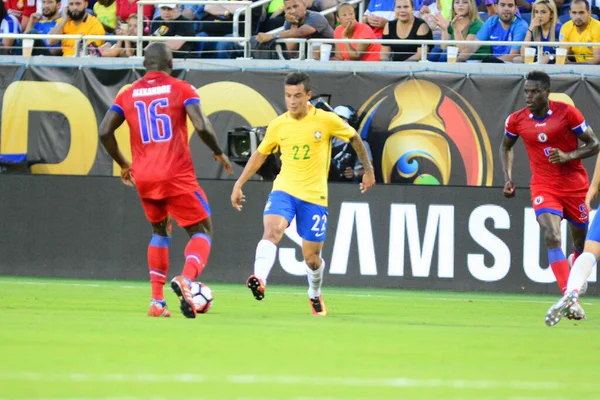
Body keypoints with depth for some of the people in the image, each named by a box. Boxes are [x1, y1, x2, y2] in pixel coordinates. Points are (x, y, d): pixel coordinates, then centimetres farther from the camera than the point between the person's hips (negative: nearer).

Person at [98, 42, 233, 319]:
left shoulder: (128, 95, 9)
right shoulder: (181, 89, 0)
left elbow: (104, 132, 3)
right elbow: (202, 128, -12)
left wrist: (123, 164, 17)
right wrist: (219, 153, 6)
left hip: (144, 179, 4)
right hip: (177, 176, -4)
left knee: (160, 232, 25)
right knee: (202, 232, 6)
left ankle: (157, 301, 14)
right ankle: (186, 279, -25)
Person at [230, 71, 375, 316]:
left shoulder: (326, 121, -6)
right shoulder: (278, 126, 1)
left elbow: (354, 138, 10)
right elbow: (260, 155, 15)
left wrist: (368, 170, 15)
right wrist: (239, 184, 12)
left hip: (314, 196, -1)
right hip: (284, 189, 1)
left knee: (311, 257, 5)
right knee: (272, 230, -30)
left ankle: (315, 295, 35)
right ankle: (259, 280, -46)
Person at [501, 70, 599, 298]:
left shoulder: (567, 113, -10)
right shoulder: (517, 120, -2)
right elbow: (506, 147, 20)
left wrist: (568, 156, -20)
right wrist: (508, 179, 9)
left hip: (575, 184, 0)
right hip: (543, 187, 0)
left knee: (580, 239, 14)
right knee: (552, 237, -22)